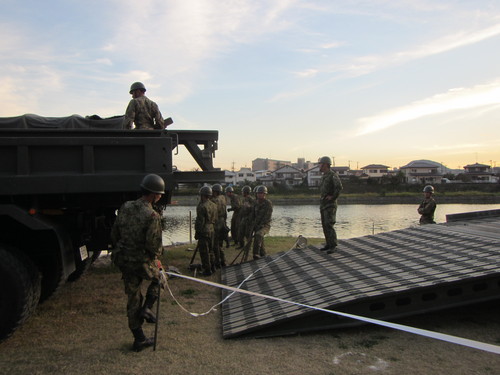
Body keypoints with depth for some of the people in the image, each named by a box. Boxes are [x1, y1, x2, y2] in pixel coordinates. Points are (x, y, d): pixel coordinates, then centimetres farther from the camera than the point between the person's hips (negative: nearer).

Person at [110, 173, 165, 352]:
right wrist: (159, 252, 1)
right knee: (159, 277, 28)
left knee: (133, 300, 15)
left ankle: (139, 339, 25)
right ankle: (147, 307, 13)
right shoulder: (152, 216, -20)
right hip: (144, 262, -6)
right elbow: (153, 246, -21)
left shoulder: (125, 208, 0)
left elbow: (114, 234, 8)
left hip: (124, 261, 6)